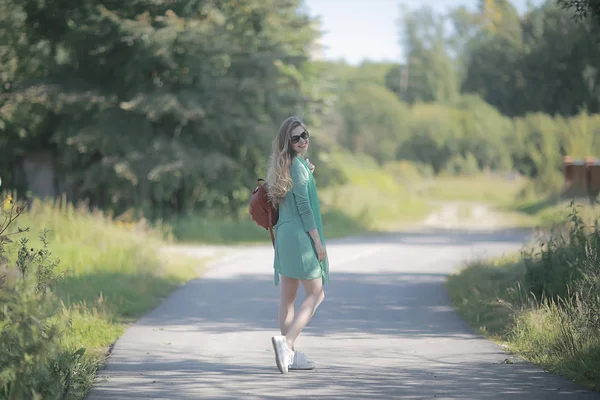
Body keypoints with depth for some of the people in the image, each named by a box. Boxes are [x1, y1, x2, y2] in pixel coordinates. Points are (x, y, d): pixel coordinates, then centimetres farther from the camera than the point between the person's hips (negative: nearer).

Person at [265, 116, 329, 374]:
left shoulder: (284, 165, 14)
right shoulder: (298, 165, -13)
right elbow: (304, 206, -16)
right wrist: (318, 241, -14)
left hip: (283, 234, 9)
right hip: (301, 235, -9)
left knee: (287, 297, 9)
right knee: (316, 294, -4)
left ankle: (289, 353, 13)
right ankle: (287, 341, -20)